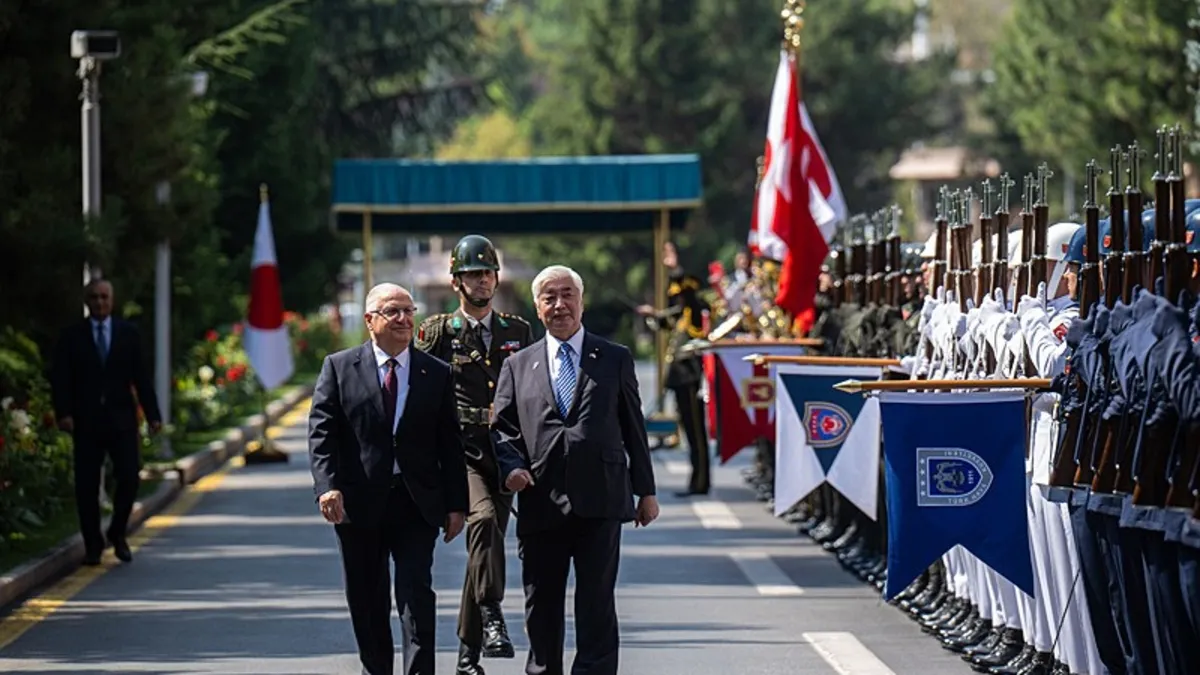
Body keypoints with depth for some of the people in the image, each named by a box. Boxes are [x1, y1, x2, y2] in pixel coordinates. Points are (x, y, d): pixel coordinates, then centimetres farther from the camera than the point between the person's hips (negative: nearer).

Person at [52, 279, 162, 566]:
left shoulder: (129, 333, 7)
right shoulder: (71, 336, 4)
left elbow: (141, 376, 5)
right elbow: (61, 378, -1)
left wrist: (153, 414, -3)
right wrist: (63, 413, -15)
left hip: (121, 417, 1)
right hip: (86, 420, -1)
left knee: (129, 477, -7)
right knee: (87, 485, 1)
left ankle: (117, 534, 15)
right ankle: (92, 544, 12)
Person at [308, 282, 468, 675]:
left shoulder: (437, 374, 7)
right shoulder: (339, 367, 4)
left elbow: (451, 444, 8)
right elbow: (321, 432, -3)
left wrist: (456, 504, 2)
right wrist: (328, 485, -17)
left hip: (417, 502, 0)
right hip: (358, 502, 0)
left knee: (417, 593, -9)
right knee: (366, 599, 8)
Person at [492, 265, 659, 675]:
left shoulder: (615, 359, 9)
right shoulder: (518, 365, 12)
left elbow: (633, 427, 10)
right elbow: (501, 427, 10)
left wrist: (646, 490, 8)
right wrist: (511, 466, -10)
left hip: (600, 502, -2)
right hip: (541, 503, 2)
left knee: (597, 603, -4)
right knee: (541, 606, 8)